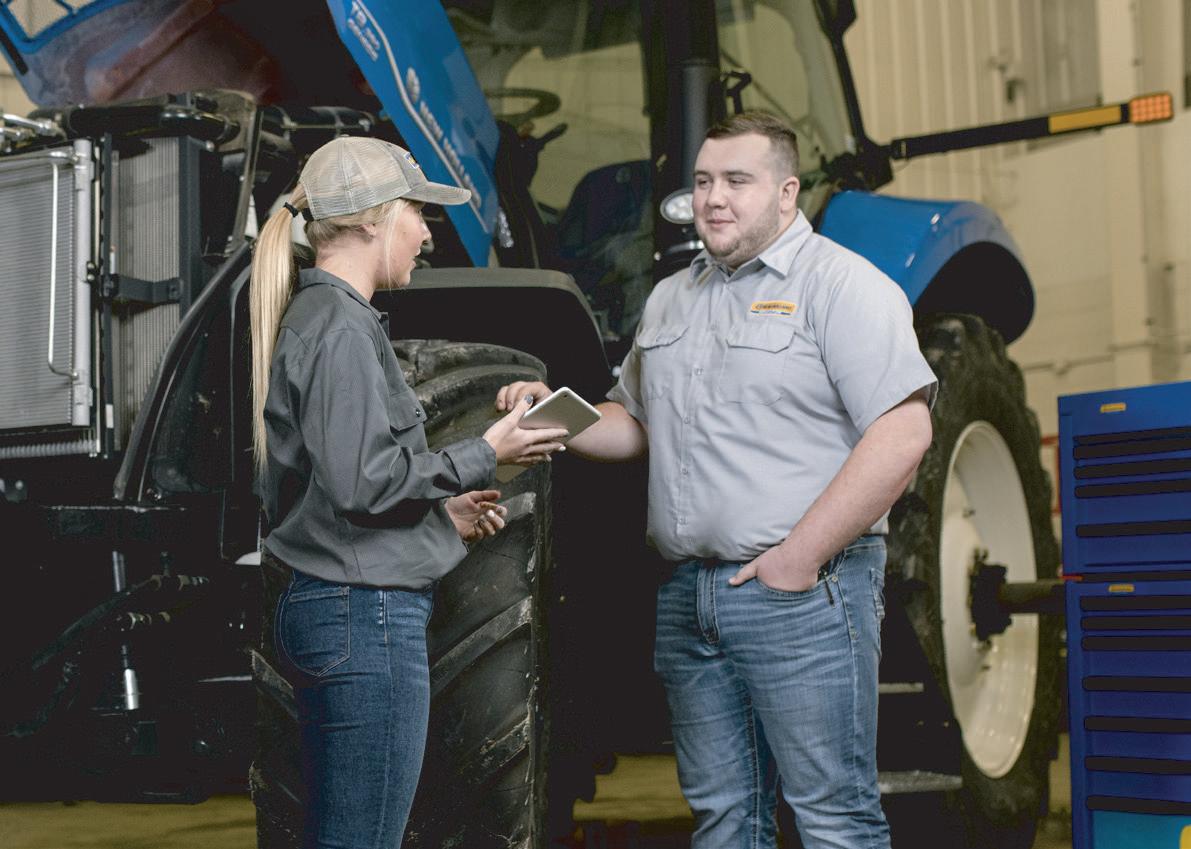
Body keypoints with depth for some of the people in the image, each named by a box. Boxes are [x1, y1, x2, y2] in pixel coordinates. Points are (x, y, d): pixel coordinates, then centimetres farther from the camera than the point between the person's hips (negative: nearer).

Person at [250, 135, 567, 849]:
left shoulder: (315, 316, 17)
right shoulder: (341, 326, -13)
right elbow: (362, 482, -20)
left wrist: (442, 511, 15)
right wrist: (484, 456, -9)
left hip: (323, 607, 10)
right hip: (366, 611, -10)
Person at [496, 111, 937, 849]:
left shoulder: (842, 285, -6)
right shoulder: (671, 299, 18)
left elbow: (903, 434, -15)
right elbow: (633, 426, 28)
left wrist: (801, 557, -18)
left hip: (802, 594, -7)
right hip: (690, 593, 7)